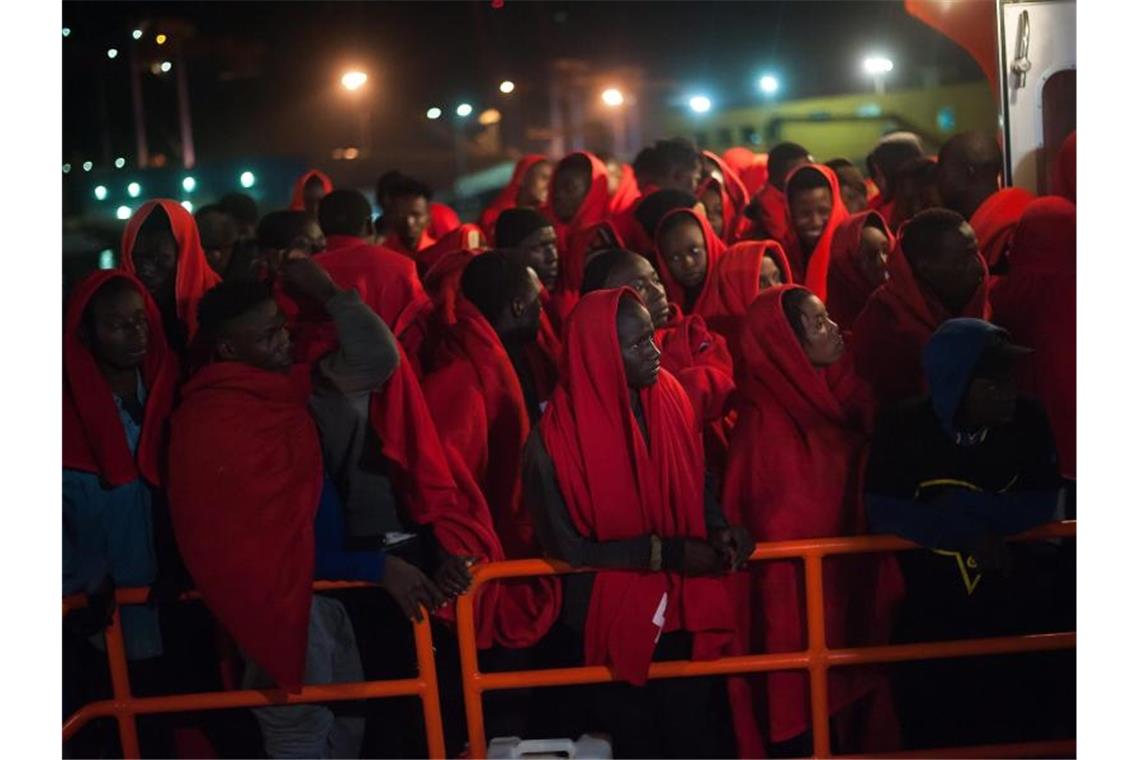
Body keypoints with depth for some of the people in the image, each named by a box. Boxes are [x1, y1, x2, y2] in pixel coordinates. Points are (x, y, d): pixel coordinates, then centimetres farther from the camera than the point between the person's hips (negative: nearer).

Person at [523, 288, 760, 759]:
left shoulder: (670, 401, -4)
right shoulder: (559, 434, -18)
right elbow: (566, 544, -14)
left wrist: (718, 528, -12)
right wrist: (665, 552, -19)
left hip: (686, 605, 4)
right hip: (613, 614, -3)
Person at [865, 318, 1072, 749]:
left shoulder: (1028, 420, -8)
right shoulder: (902, 427, -12)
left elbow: (1043, 506, -10)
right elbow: (882, 514, -20)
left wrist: (960, 507, -20)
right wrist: (970, 532, -26)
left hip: (1020, 611, 2)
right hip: (931, 620, -1)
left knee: (1026, 735, 9)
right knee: (936, 740, 7)